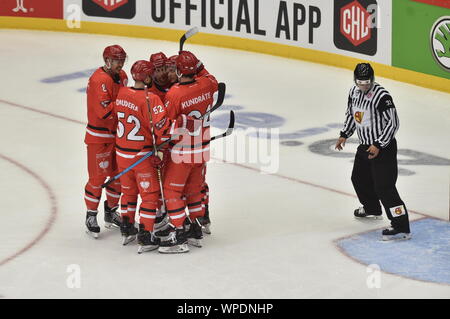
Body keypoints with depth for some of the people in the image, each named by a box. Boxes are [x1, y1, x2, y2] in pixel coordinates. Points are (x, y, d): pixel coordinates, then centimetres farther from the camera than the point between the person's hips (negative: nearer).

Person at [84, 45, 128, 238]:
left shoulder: (121, 76, 7)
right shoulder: (100, 80, -21)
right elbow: (104, 111, -28)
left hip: (117, 134, 8)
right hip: (99, 137, -8)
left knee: (118, 175, 15)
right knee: (98, 176, -3)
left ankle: (111, 212, 30)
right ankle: (91, 216, 11)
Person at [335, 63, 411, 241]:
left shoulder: (382, 96, -22)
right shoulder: (354, 91, 4)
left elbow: (393, 123, -21)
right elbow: (351, 114, 20)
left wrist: (378, 145, -23)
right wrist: (344, 135, 12)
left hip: (383, 148, -9)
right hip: (365, 146, 9)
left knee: (384, 186, -15)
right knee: (359, 179, 24)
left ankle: (401, 227, -14)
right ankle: (372, 209, 50)